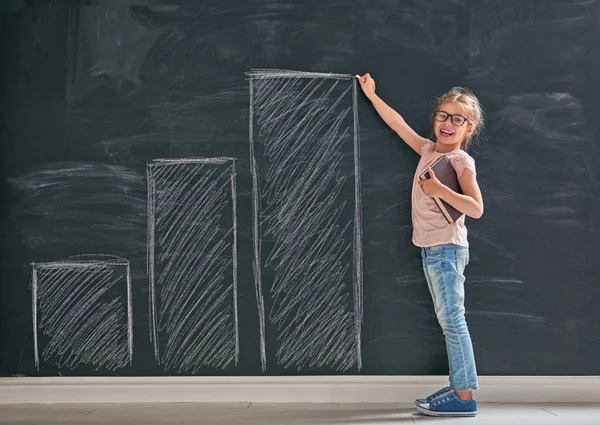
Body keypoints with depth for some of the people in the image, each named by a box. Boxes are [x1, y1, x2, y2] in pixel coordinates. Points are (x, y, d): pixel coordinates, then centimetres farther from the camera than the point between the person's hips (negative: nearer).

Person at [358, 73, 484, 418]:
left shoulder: (462, 161, -11)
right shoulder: (429, 150, 10)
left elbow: (476, 208, -19)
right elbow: (398, 123, 21)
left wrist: (439, 189, -25)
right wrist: (371, 95, 26)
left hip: (447, 248, -8)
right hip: (432, 248, 8)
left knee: (452, 319, -8)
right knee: (449, 321, 10)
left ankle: (465, 397, -5)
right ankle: (458, 387, 17)